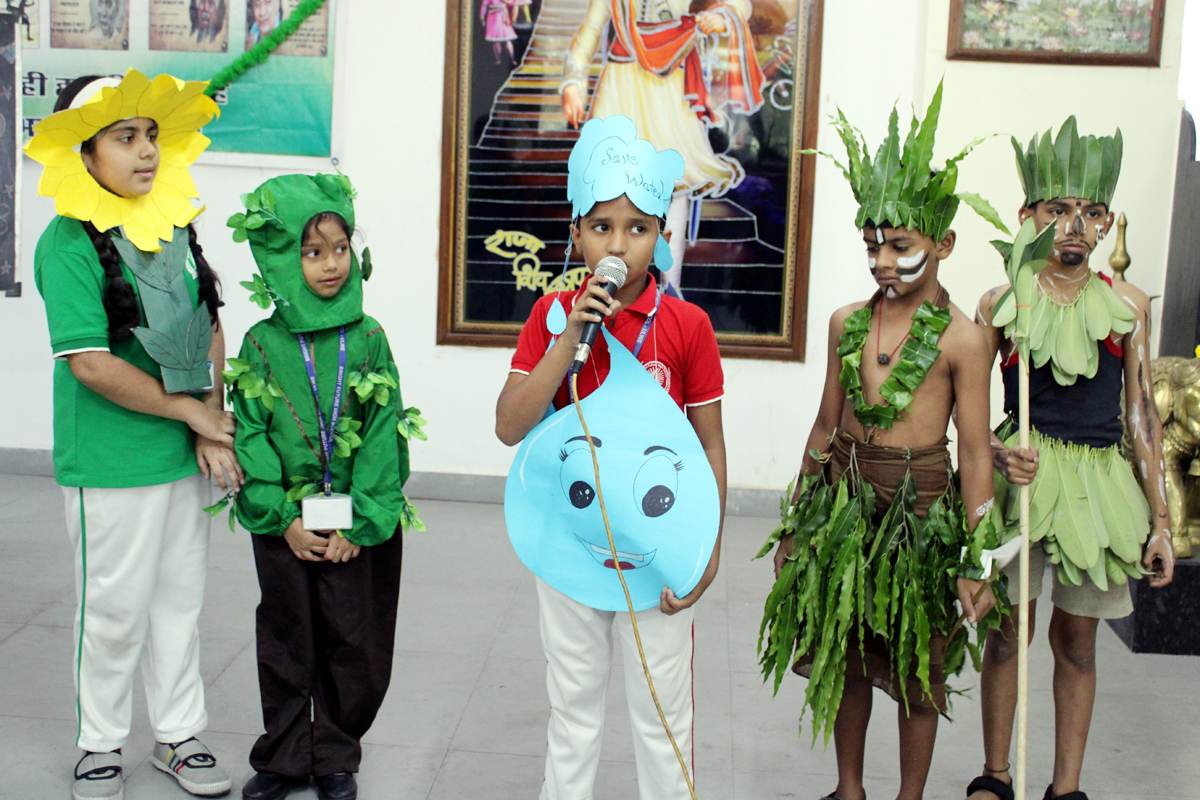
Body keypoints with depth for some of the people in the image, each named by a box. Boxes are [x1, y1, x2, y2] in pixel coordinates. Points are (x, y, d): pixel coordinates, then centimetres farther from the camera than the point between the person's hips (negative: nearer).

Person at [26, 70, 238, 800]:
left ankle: (180, 738, 32)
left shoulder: (176, 225, 4)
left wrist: (212, 424, -5)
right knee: (115, 608, 8)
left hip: (186, 455, 6)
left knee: (181, 599, 16)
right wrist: (191, 410, -13)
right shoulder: (69, 241, -14)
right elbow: (89, 363, -20)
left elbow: (210, 327, 7)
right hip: (111, 463, -6)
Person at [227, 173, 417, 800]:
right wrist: (283, 520, -9)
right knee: (287, 641, 11)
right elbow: (250, 435, -3)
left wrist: (359, 524, -11)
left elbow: (382, 434, -6)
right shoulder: (262, 344, -2)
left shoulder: (368, 339, -3)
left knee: (353, 642, 7)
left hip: (361, 522, 0)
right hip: (285, 522, 0)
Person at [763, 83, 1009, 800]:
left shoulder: (960, 338, -11)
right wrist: (797, 523, 13)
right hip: (843, 502, 4)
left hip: (919, 510, -4)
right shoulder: (848, 322, 3)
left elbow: (977, 454, -9)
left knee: (917, 669, 10)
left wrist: (977, 563, -11)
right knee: (845, 657, 15)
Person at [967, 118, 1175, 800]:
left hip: (1100, 481, 1)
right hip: (1021, 475, -1)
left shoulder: (1127, 304, 3)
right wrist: (998, 452, -17)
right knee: (1007, 631, 5)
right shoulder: (1001, 302, 0)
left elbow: (1142, 415, 5)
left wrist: (1161, 519, 3)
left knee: (1076, 641, 9)